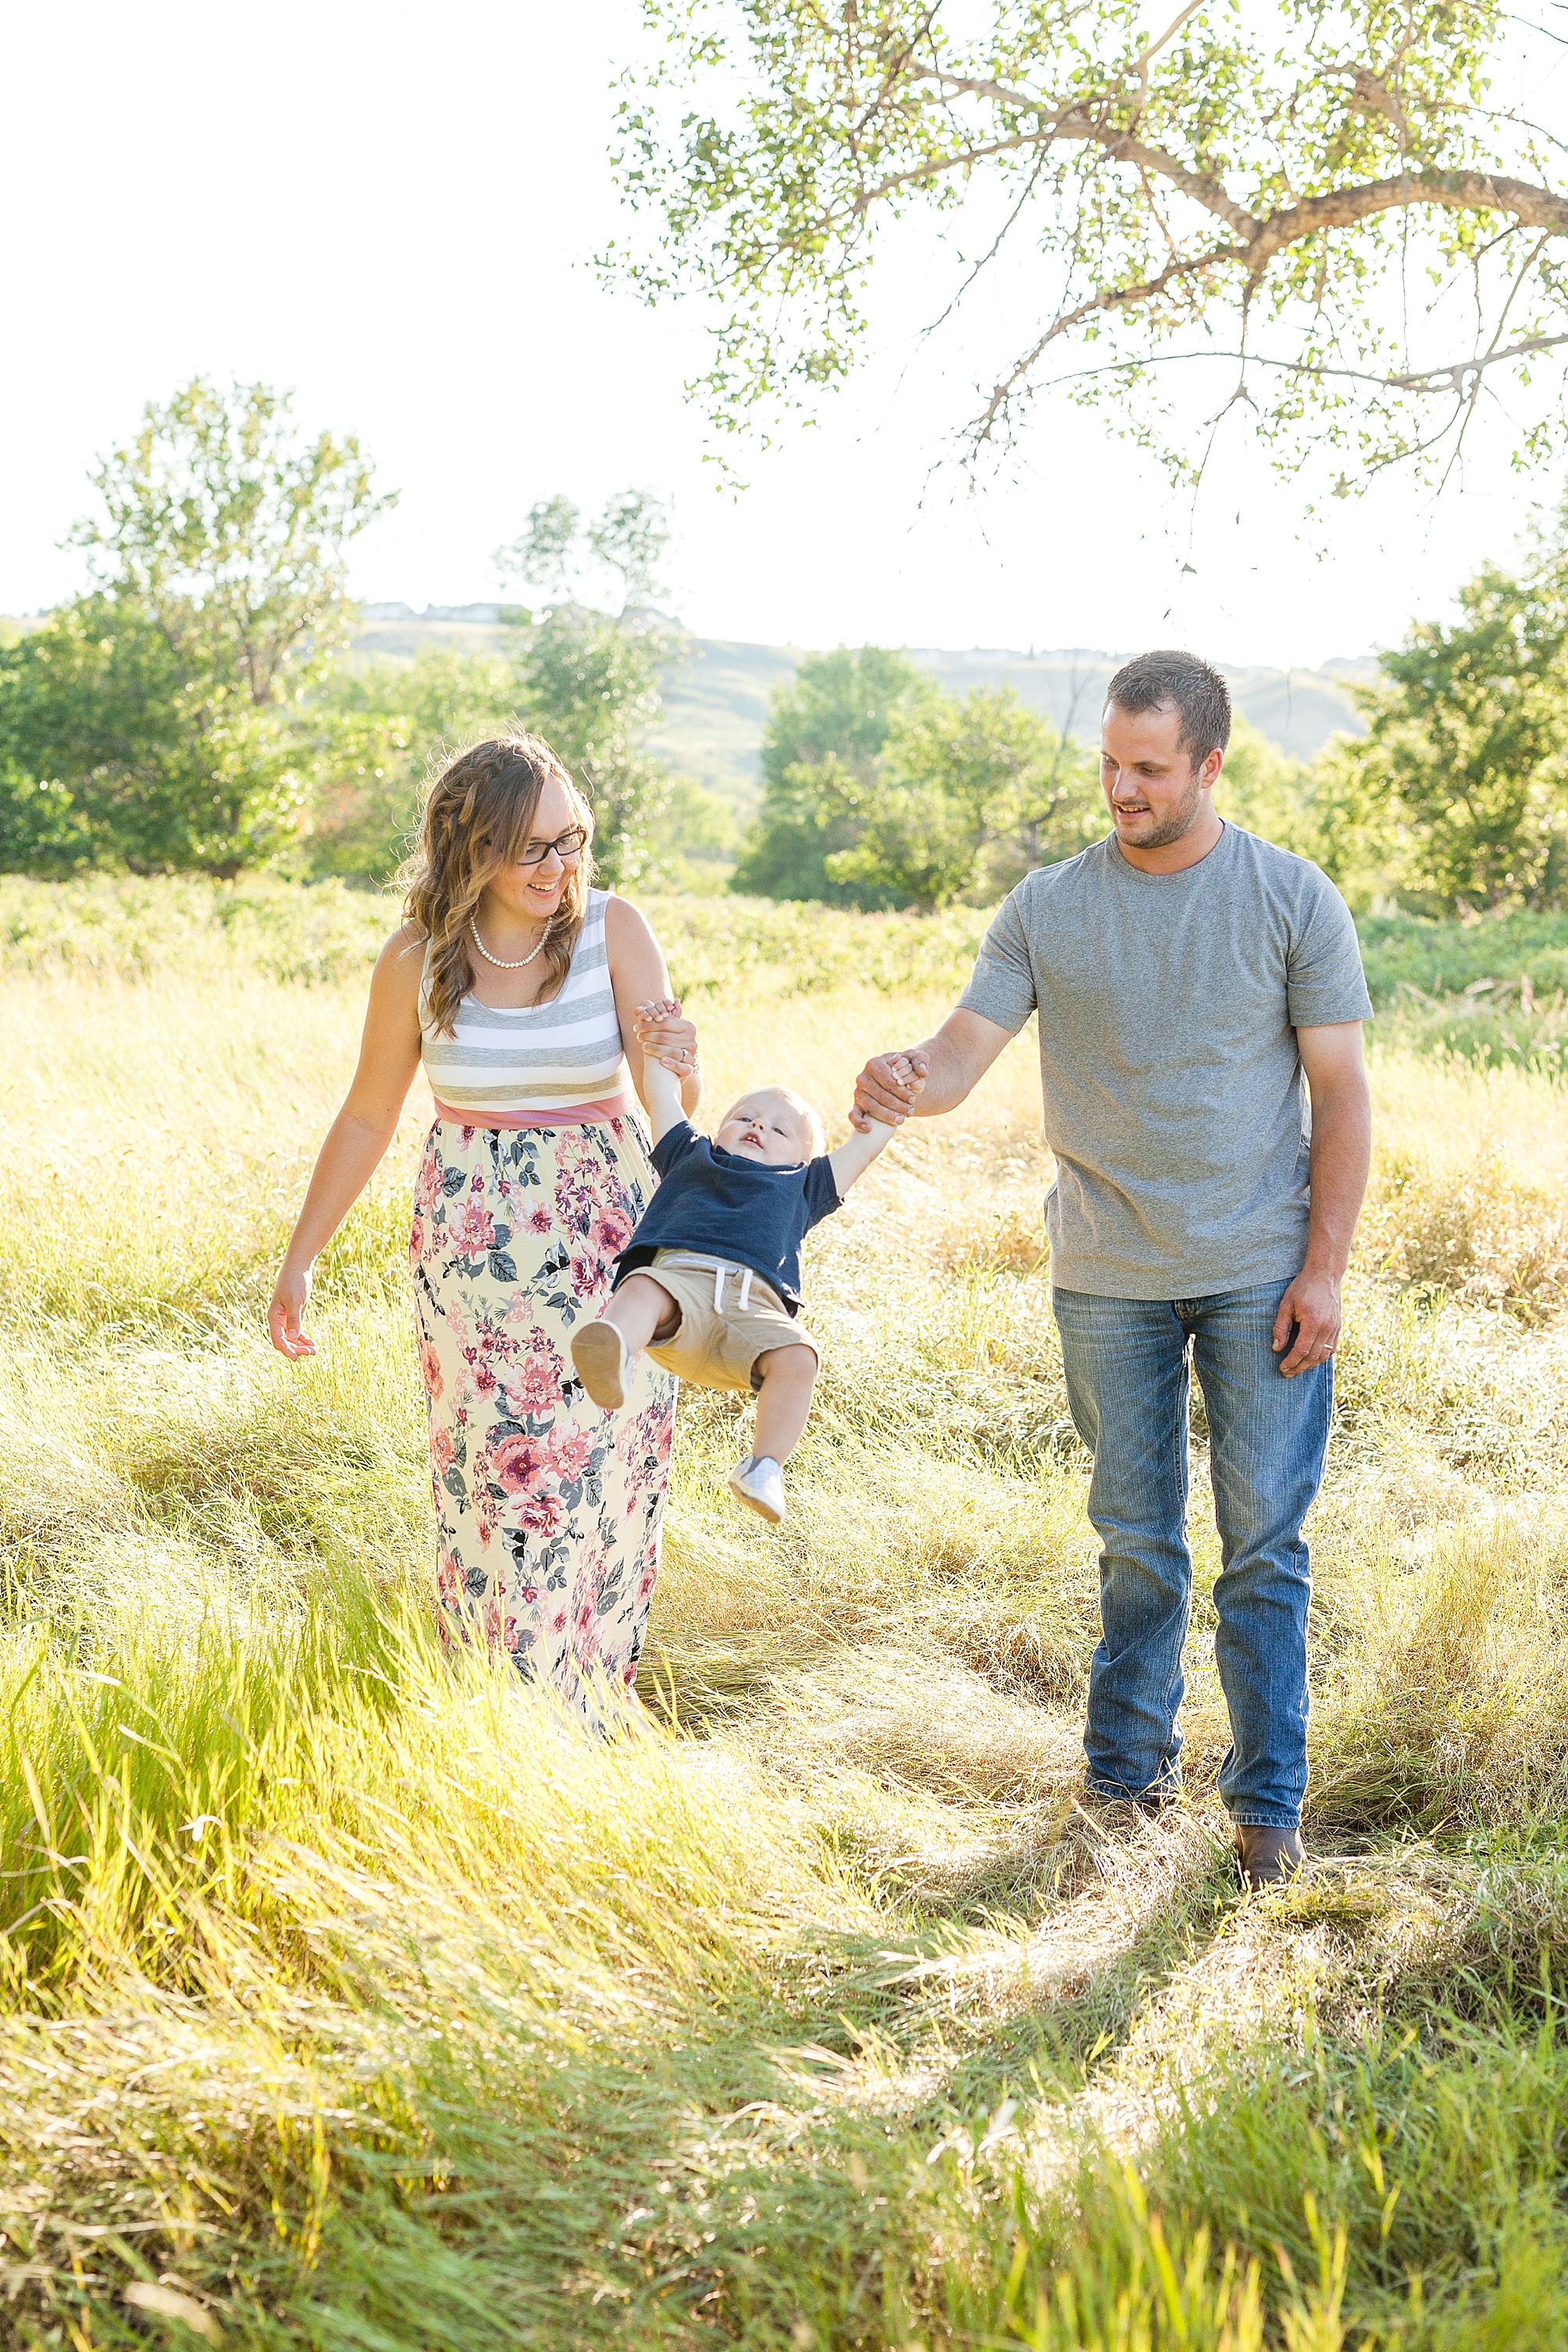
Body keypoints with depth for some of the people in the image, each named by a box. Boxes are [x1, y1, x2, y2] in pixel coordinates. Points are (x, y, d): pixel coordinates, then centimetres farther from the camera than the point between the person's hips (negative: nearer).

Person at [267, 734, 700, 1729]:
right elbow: (367, 1119, 6)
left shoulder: (614, 929, -8)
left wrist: (680, 1063, -38)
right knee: (496, 1476, 0)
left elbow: (672, 1101, -14)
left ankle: (592, 1702, 24)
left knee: (605, 1475, 5)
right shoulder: (417, 959, -6)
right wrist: (300, 1260, 9)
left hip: (610, 1236, 0)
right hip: (477, 1239, 0)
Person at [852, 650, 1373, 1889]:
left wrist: (1324, 1267, -8)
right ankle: (1128, 1773, 27)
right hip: (1109, 1278, 2)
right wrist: (905, 1082, -31)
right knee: (1136, 1540, 13)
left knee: (1264, 1543, 2)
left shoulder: (1294, 898, -4)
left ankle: (1268, 1800, 13)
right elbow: (965, 1049, -7)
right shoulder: (1048, 906, 0)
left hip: (1261, 1275, -1)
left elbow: (1341, 1093, -2)